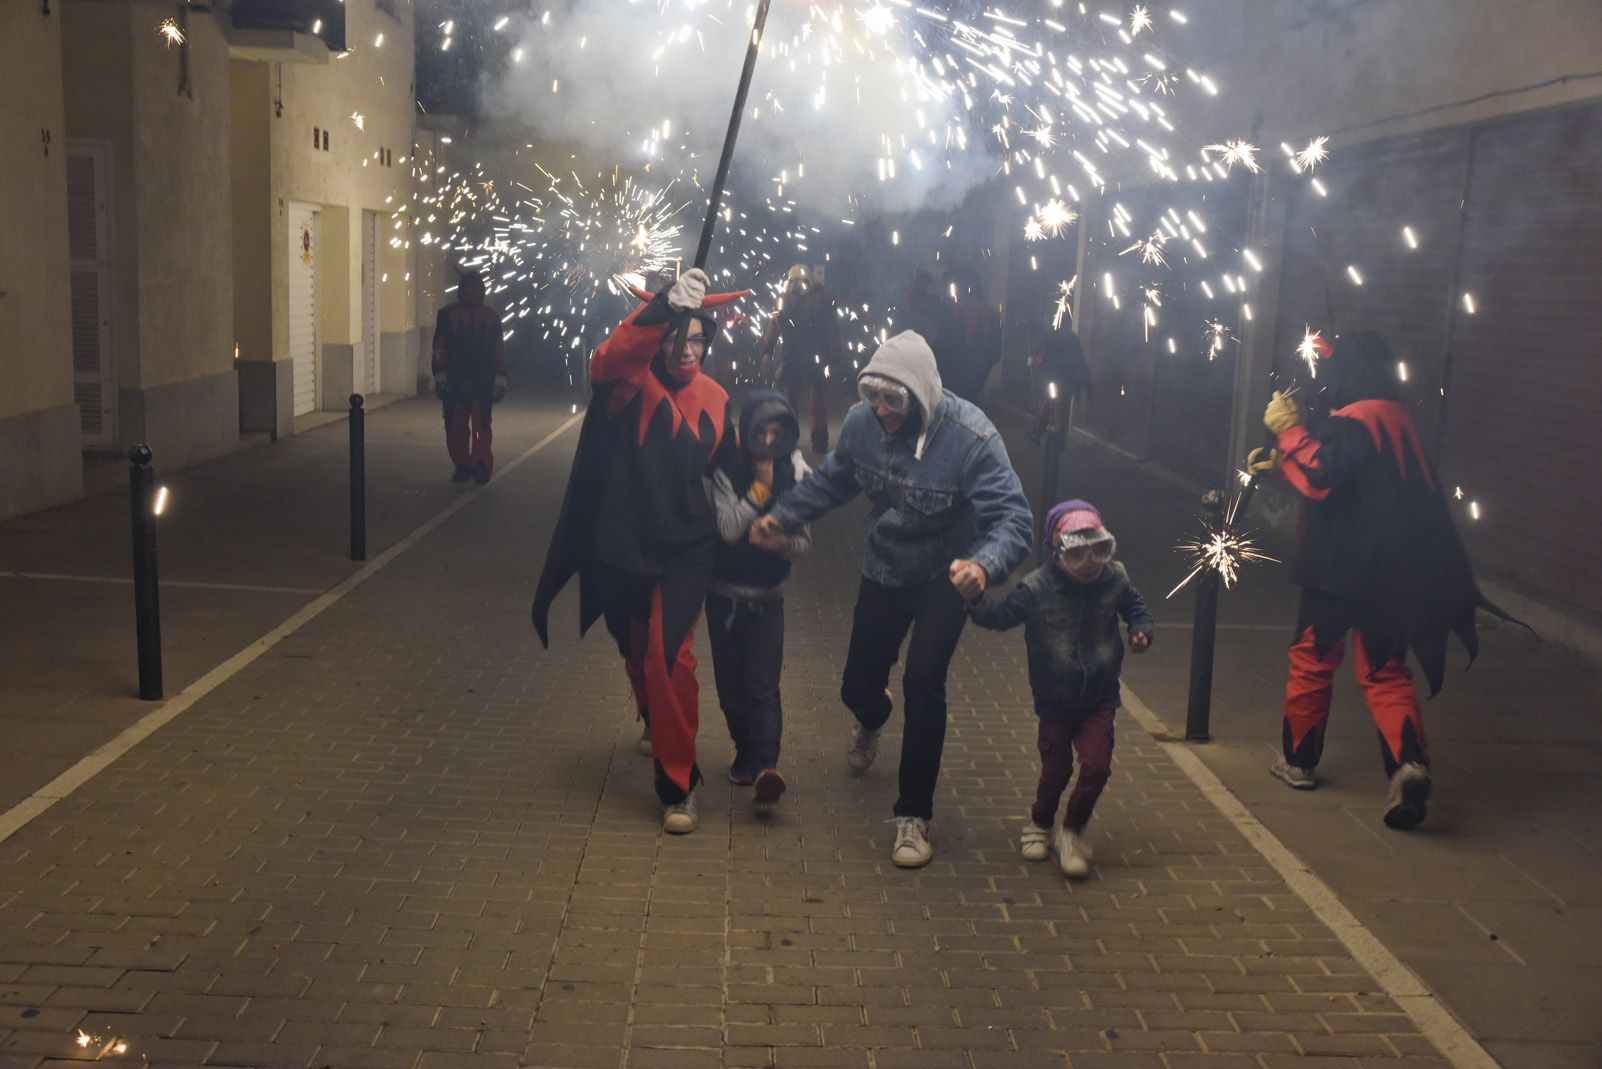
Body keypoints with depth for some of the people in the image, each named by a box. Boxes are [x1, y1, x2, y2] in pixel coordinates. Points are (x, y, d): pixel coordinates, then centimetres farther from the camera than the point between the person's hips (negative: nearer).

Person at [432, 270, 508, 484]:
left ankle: (482, 466, 1)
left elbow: (498, 350, 6)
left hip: (483, 381, 0)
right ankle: (462, 465, 11)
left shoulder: (492, 317, 7)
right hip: (454, 380, 0)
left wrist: (500, 380, 1)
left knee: (482, 425, -4)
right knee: (456, 425, 2)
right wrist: (440, 378, -5)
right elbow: (440, 348, 2)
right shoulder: (447, 315, 4)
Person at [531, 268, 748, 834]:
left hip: (684, 552, 0)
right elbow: (611, 356, -38)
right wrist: (665, 307, -51)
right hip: (621, 549, 0)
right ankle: (657, 725, 54)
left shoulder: (715, 400, 0)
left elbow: (726, 469, 17)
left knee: (669, 657, -15)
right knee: (636, 653, 22)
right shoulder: (628, 382, -12)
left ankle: (678, 786, -3)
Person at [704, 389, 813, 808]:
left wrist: (786, 542, -21)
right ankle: (746, 754, 25)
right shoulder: (726, 470, -10)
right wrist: (760, 487, -22)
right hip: (725, 595, 0)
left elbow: (805, 541, 1)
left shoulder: (796, 473, -4)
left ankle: (765, 767, -23)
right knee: (731, 685, 6)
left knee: (763, 685, -12)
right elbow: (729, 528, -19)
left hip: (768, 596, 0)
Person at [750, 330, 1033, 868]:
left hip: (945, 579, -4)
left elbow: (1012, 516, -35)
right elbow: (832, 480, 5)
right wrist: (782, 516, -8)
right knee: (857, 685, 13)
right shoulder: (861, 421, -15)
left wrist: (984, 564, -56)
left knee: (922, 683, -20)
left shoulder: (970, 437, -30)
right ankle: (872, 720, 56)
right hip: (883, 571, 4)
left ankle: (914, 815, -2)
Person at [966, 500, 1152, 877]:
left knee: (1097, 765, -9)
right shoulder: (1037, 588, -16)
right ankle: (1040, 825, 38)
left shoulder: (1115, 580, -8)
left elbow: (1135, 608, 11)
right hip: (1054, 701, -1)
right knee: (1056, 769, 10)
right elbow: (1002, 615, -12)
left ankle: (1072, 831, 15)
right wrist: (975, 600, -30)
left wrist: (1141, 631, -9)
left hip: (1099, 699, 1)